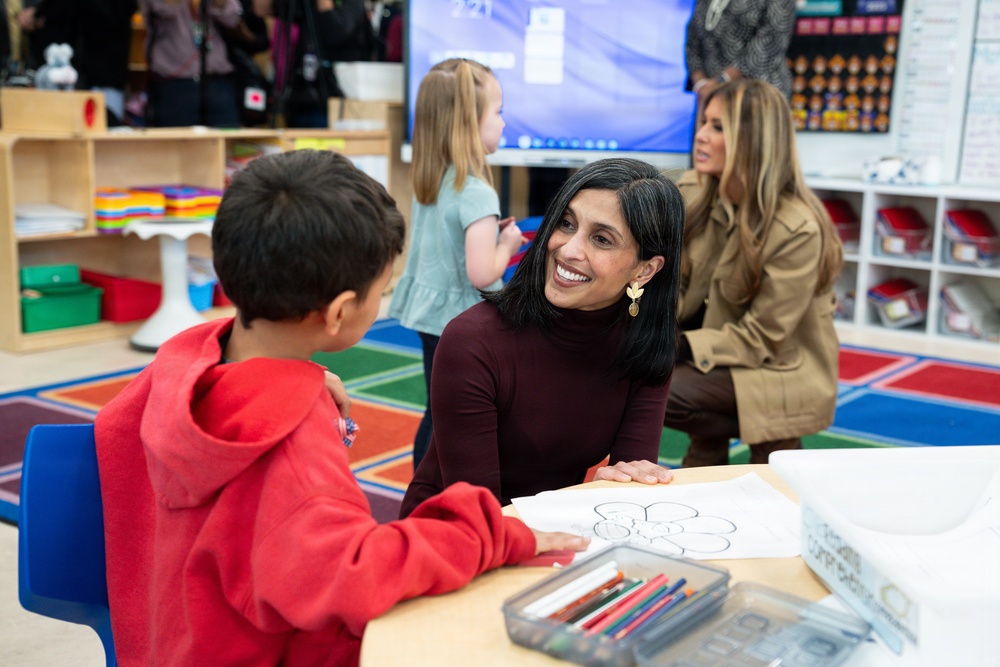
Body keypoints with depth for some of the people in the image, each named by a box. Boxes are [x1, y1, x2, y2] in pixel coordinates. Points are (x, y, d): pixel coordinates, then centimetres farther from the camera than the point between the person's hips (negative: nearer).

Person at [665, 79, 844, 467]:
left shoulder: (798, 229, -25)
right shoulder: (694, 194, -6)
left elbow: (760, 340, -22)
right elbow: (677, 282, 0)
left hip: (782, 373, -6)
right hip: (722, 346, 7)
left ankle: (776, 445, -1)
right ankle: (709, 448, 5)